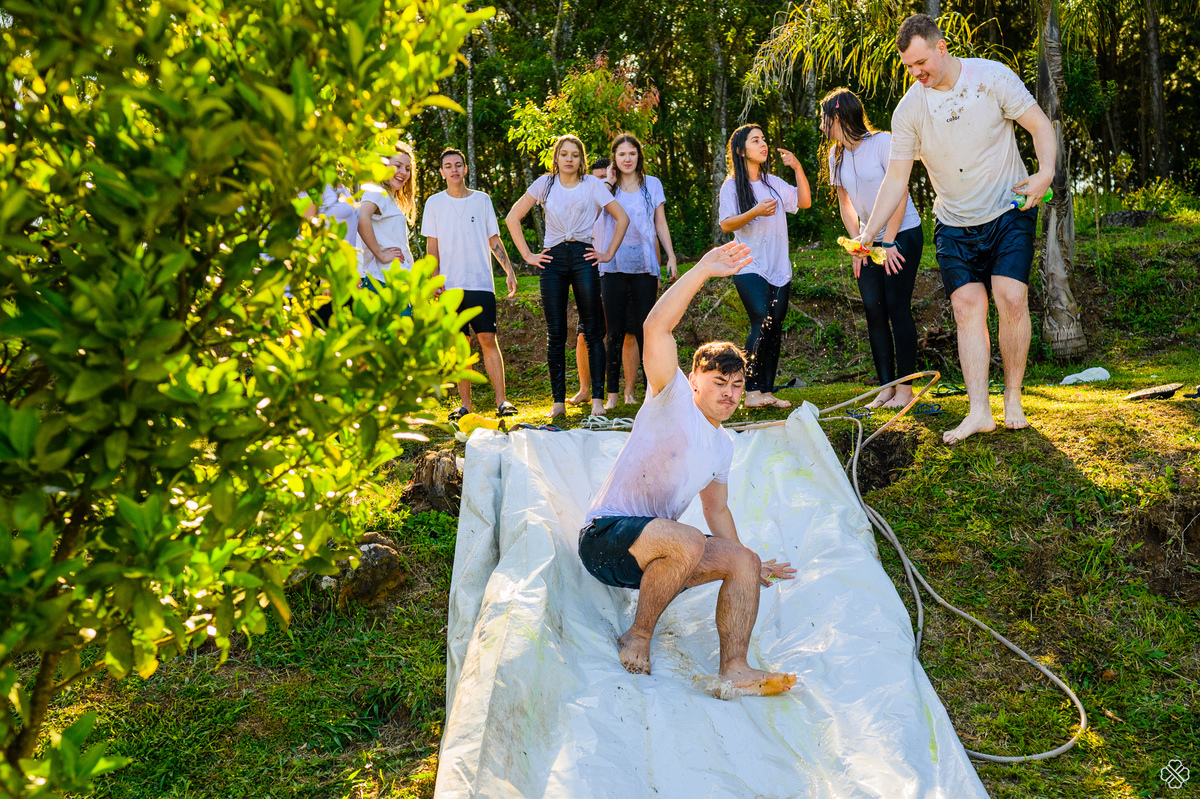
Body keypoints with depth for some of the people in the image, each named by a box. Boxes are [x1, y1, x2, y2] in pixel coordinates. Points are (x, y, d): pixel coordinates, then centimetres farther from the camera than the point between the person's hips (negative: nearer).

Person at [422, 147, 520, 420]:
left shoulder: (482, 200, 9)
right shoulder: (434, 203, 8)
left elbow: (494, 240, 11)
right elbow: (432, 246, 8)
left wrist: (509, 271, 2)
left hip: (481, 282, 0)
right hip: (450, 285, 1)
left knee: (488, 339, -6)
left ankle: (501, 400, -5)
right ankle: (465, 403, 7)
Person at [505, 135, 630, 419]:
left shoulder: (592, 184, 6)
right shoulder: (545, 183, 9)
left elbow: (622, 218, 7)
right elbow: (512, 218, 10)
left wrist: (609, 254, 1)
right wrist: (528, 255, 4)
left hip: (583, 257, -1)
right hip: (553, 259, 1)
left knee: (593, 331, -5)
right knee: (556, 334, 1)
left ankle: (597, 398, -4)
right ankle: (558, 401, 6)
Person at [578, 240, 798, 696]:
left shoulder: (723, 446, 17)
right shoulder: (673, 401, -5)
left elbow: (717, 511, 29)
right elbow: (656, 328, -21)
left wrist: (748, 565, 27)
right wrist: (703, 271, -24)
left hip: (654, 551, 8)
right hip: (605, 538, -8)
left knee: (744, 560, -8)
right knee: (687, 542, -35)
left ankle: (734, 668, -16)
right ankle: (637, 638, -13)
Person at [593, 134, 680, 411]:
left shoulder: (652, 184, 12)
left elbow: (660, 224, 14)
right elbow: (596, 224, 0)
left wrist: (671, 256, 4)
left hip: (644, 265, 0)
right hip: (614, 266, 0)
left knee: (644, 330, -2)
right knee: (615, 332, -1)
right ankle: (612, 394, 3)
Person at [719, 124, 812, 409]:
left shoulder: (774, 183, 16)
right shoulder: (732, 186, -1)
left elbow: (804, 202, 14)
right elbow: (726, 225, -9)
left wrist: (797, 167, 6)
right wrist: (755, 212, -24)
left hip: (779, 268, 6)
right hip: (750, 268, -6)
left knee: (775, 328, 2)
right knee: (763, 324, -18)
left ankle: (767, 391, 7)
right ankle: (751, 392, -12)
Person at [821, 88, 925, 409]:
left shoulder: (882, 142, -13)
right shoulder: (836, 154, 6)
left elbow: (898, 194, -15)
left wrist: (889, 244, -17)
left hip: (903, 234, -6)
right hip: (871, 240, 6)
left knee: (897, 308, -9)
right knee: (873, 309, 1)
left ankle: (905, 388, -3)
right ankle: (886, 388, 6)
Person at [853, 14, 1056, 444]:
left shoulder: (993, 77, -10)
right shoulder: (909, 109, -4)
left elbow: (1040, 125, -5)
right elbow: (896, 177, -1)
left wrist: (1045, 172, -24)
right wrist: (868, 233, -11)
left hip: (1008, 211, -2)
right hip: (954, 224, 2)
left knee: (1011, 298, -14)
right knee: (967, 307, -7)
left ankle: (1013, 399, 1)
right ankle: (979, 412, -6)